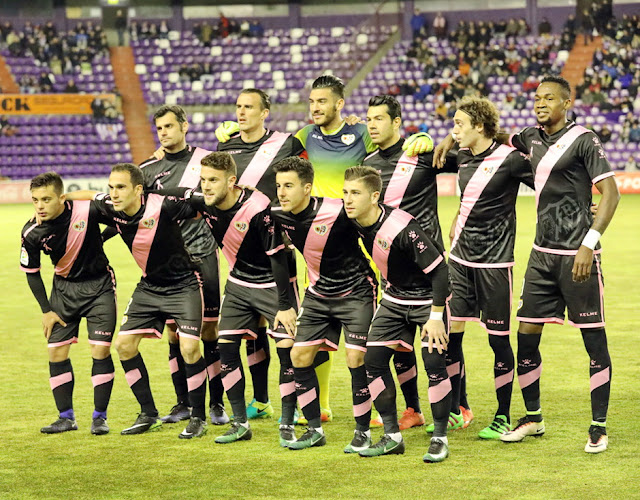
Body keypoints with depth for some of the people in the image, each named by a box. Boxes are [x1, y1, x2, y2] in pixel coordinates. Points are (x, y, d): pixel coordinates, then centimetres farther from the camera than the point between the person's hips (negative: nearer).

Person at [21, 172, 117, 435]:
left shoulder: (88, 210, -24)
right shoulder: (31, 233, -15)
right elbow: (31, 272, -1)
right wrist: (46, 310, -1)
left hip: (98, 285, -2)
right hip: (64, 287, 3)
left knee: (101, 349, -9)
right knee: (56, 352, -1)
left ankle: (100, 417, 4)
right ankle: (66, 417, 13)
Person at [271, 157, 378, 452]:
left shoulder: (337, 213, -27)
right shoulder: (279, 216, -10)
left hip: (356, 291, -6)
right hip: (318, 293, 6)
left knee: (356, 359, -12)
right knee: (299, 356, 1)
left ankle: (363, 431, 3)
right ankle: (315, 429, 14)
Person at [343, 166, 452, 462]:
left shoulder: (401, 228, -32)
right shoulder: (356, 223, -11)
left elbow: (438, 269, -26)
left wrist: (436, 317, -25)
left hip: (428, 296, -7)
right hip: (395, 297, 7)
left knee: (433, 363, -16)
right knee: (373, 360, -1)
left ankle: (440, 438, -1)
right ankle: (392, 437, 10)